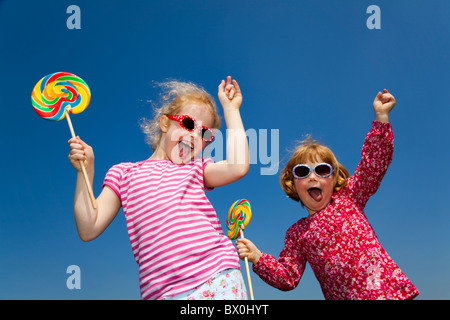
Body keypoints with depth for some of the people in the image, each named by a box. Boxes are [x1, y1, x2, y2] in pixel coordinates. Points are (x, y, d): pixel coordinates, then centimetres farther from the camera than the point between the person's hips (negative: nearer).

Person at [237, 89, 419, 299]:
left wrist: (381, 116, -9)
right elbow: (287, 278, 7)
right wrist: (257, 258, -7)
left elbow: (374, 163, -1)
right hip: (343, 296, 2)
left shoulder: (348, 197, 7)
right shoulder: (297, 233, 10)